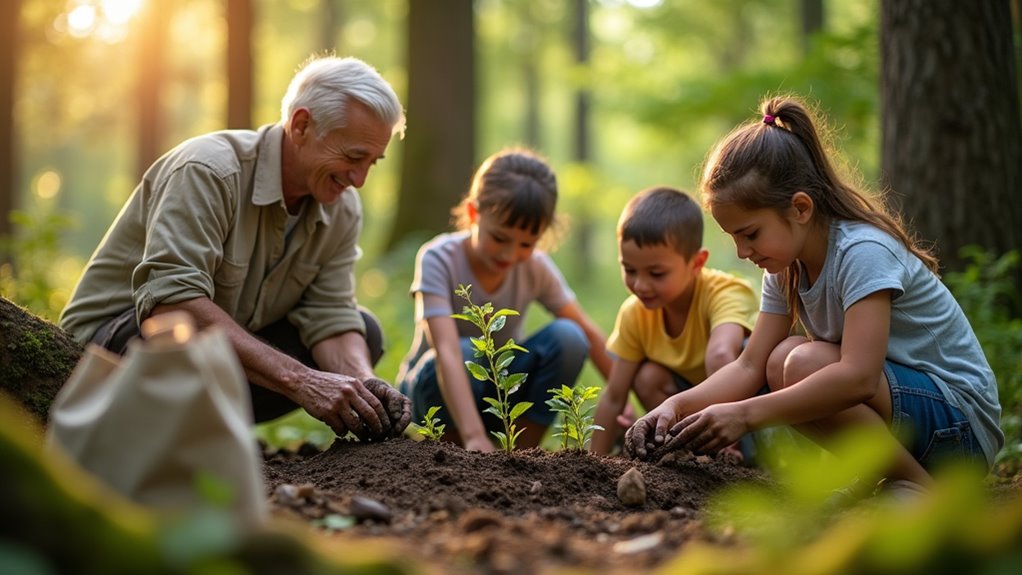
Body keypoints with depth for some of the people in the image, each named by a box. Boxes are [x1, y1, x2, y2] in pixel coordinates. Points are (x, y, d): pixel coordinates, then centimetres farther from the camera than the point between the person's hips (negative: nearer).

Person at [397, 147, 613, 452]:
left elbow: (588, 334, -2)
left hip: (500, 393, 4)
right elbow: (447, 351, -37)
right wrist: (474, 436, -48)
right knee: (465, 354, -36)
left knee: (568, 337, -20)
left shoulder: (536, 268, -12)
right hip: (437, 389, -4)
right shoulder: (438, 258, -25)